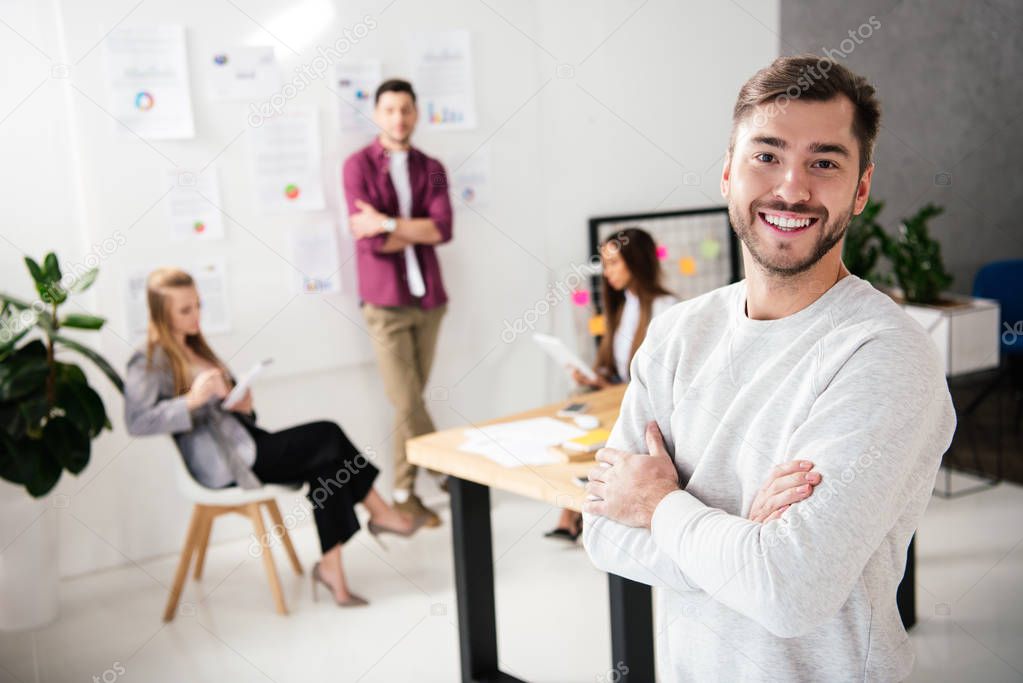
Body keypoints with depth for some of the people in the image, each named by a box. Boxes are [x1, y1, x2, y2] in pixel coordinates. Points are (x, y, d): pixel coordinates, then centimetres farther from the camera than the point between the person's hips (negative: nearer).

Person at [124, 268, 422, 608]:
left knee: (326, 463, -15)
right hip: (220, 464, -9)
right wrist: (192, 400, -33)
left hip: (241, 438, 9)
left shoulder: (195, 347, 18)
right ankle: (381, 514, 2)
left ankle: (331, 567, -9)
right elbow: (136, 421, -23)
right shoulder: (149, 363, -9)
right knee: (327, 436, -15)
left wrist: (241, 402, -1)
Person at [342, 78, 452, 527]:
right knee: (407, 404, -7)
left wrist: (389, 225, -15)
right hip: (385, 301, -3)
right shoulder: (359, 165, -2)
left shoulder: (431, 169, 9)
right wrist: (420, 229, -5)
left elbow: (444, 229, -8)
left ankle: (405, 494, 20)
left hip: (428, 297, 3)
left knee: (411, 402, 8)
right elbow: (371, 240, -13)